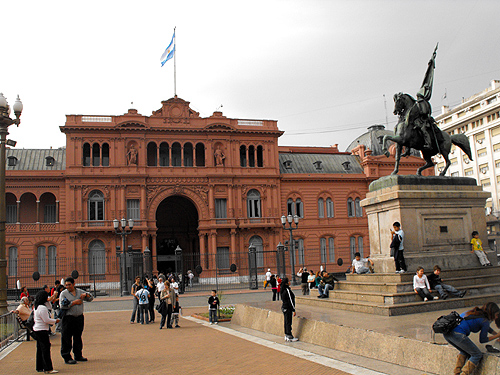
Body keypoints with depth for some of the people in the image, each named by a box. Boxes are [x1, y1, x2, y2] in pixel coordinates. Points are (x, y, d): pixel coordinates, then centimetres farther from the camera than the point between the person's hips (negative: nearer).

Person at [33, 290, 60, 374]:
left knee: (40, 349, 15)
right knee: (46, 349, -7)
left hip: (37, 329, 10)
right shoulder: (43, 308, -19)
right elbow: (46, 320, -20)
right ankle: (48, 368, -7)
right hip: (42, 330, -10)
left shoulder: (36, 307, 13)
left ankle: (40, 367, 22)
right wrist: (55, 321, -5)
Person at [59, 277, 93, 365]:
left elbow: (90, 298, 16)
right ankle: (67, 357, 4)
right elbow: (63, 305, -13)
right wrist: (75, 302, -14)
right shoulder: (63, 293, -1)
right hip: (68, 318, -4)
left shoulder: (80, 291, 11)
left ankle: (78, 355, 23)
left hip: (79, 317, 4)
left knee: (78, 337, 13)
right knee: (67, 338, -3)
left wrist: (86, 294, -4)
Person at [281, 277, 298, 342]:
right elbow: (290, 301, -19)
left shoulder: (283, 290, 8)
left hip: (284, 308, 9)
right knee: (288, 322, -2)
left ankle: (286, 336, 20)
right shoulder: (287, 290, -20)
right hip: (288, 308, -9)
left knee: (286, 322, 14)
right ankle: (289, 337, 3)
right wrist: (294, 310, -15)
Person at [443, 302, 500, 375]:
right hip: (457, 334, -8)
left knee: (465, 351, 31)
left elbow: (487, 328, 49)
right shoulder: (485, 321, 6)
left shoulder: (474, 312, 29)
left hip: (446, 333, 8)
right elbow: (482, 340, 17)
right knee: (477, 355, 11)